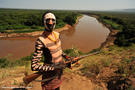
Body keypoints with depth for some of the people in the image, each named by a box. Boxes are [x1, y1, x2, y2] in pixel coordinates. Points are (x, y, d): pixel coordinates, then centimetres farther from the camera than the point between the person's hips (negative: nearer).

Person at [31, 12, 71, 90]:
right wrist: (54, 68, -29)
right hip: (50, 73, -6)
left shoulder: (57, 34, -5)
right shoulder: (41, 41, -26)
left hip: (60, 68, 6)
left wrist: (66, 56, -2)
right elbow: (34, 66, -26)